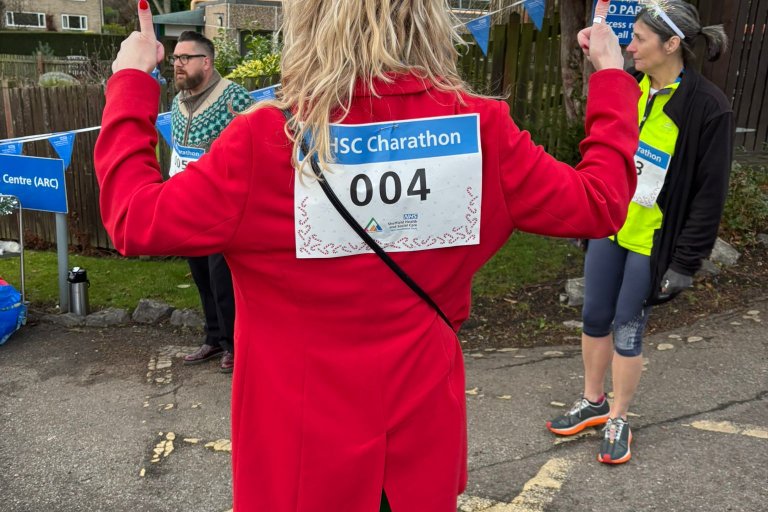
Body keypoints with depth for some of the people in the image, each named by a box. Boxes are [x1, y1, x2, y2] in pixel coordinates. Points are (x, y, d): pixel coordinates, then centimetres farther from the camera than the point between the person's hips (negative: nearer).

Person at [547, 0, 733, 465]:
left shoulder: (707, 107, -16)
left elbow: (709, 194, -13)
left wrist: (685, 264, -14)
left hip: (653, 241, -5)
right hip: (608, 228, 6)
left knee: (628, 330, 5)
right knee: (595, 319, 14)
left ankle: (619, 420, 25)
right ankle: (594, 402, 34)